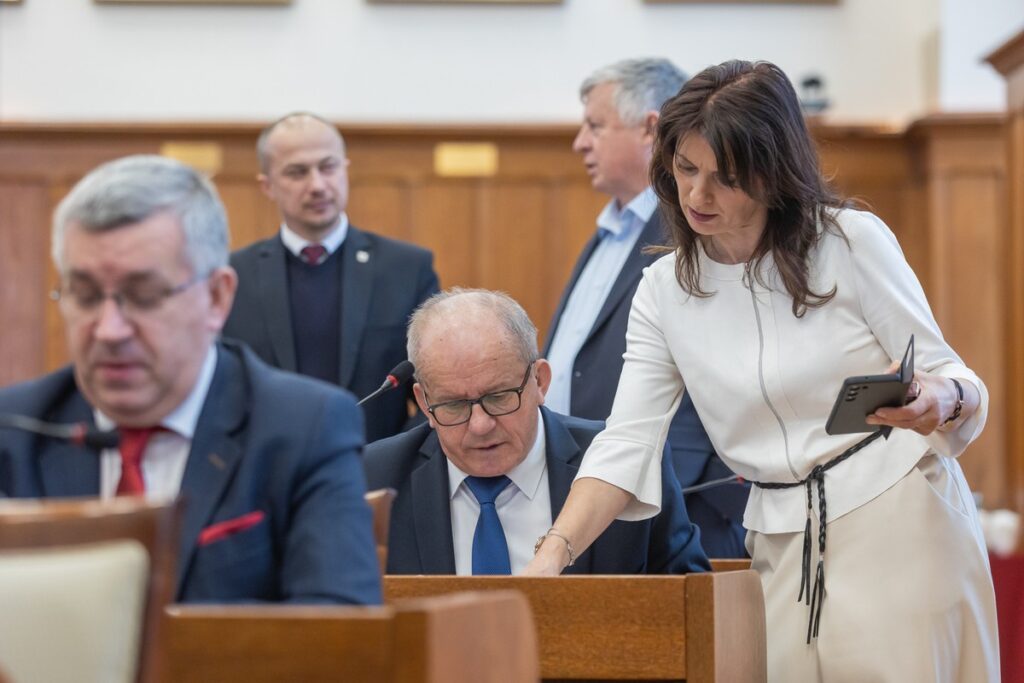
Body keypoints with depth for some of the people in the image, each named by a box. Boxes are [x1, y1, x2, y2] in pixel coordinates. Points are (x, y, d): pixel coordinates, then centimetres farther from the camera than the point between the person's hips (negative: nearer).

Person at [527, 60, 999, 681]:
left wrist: (941, 400, -27)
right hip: (783, 545, 3)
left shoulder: (852, 240, -6)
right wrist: (551, 555, -16)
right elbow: (626, 444, -2)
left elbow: (950, 380, -2)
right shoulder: (664, 293, 4)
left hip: (901, 519, -3)